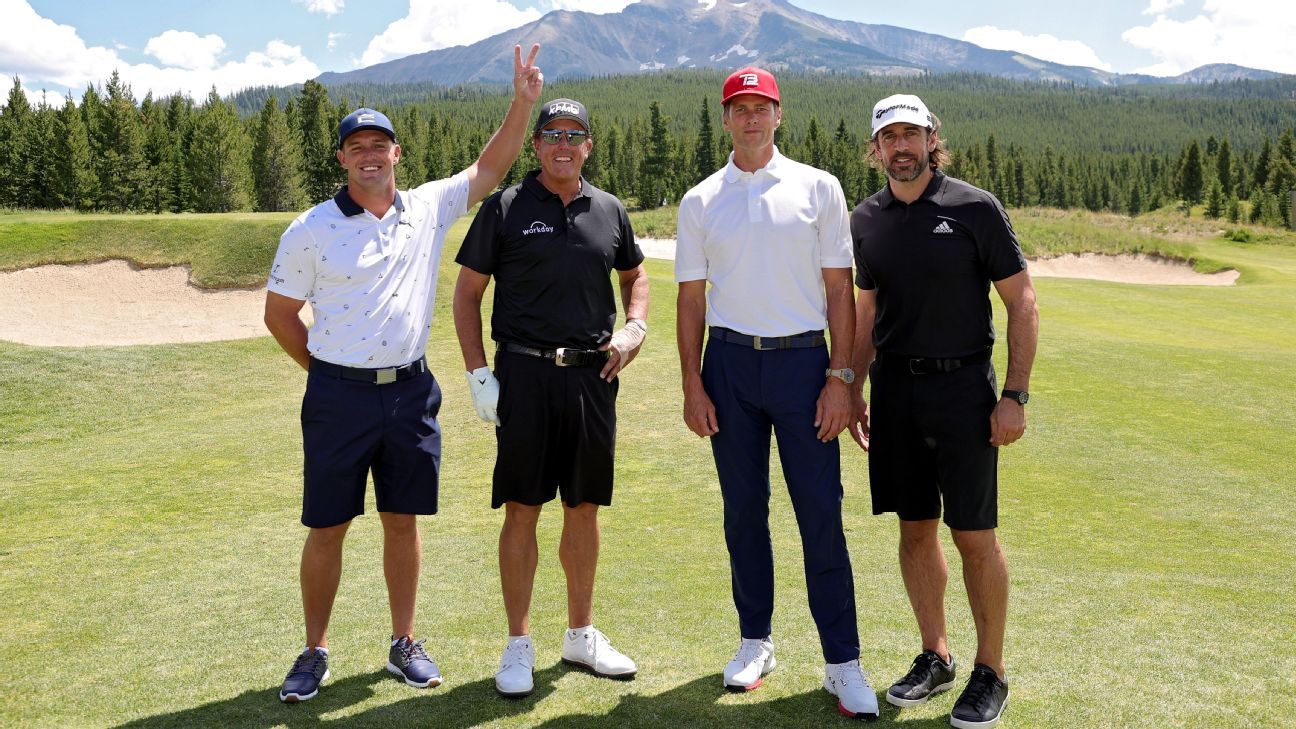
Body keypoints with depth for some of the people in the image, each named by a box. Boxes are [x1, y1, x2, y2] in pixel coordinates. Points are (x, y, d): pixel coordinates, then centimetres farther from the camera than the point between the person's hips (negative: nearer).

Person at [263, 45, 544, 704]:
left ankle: (405, 644, 24)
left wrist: (523, 101, 1)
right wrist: (328, 373, 5)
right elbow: (279, 314, 3)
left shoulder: (429, 208, 4)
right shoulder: (310, 230, -4)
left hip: (411, 392, 3)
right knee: (327, 528, 5)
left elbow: (489, 168, 9)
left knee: (403, 521, 11)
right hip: (339, 396, -2)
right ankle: (314, 652, 20)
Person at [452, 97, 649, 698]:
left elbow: (634, 275, 24)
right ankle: (518, 646, 14)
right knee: (522, 509, 0)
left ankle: (581, 635, 26)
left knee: (584, 509, 11)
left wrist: (634, 327, 4)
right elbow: (467, 293, 2)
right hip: (525, 375, -3)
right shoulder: (505, 208, 0)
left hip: (593, 377, 3)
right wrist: (477, 373, -6)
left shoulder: (609, 211, 9)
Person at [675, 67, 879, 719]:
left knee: (822, 513, -3)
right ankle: (755, 642, 24)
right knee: (744, 510, 9)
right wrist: (692, 384, 1)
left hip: (803, 360, -2)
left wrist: (840, 377, -5)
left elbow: (839, 287, 2)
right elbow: (691, 298, 9)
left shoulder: (818, 188, 4)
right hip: (730, 362, 2)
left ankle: (842, 663, 6)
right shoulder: (700, 201, 9)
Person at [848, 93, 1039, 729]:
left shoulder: (975, 209, -6)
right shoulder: (866, 220, 8)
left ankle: (990, 672, 15)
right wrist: (855, 390, 14)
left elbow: (1022, 301, -4)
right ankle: (935, 657, 26)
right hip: (894, 389, 4)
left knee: (974, 535, -1)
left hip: (962, 386, -4)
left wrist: (1015, 394, -10)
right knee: (915, 528, 10)